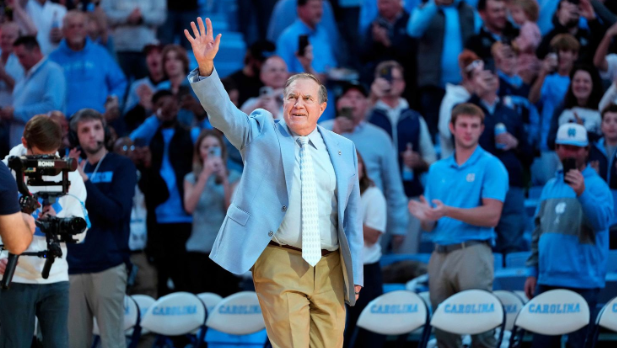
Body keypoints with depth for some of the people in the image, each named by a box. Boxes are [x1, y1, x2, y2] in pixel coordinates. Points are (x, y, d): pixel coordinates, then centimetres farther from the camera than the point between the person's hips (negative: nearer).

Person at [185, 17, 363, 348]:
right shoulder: (261, 132, 8)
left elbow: (351, 212, 13)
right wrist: (206, 69, -25)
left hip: (330, 267, 3)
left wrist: (356, 272, 10)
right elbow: (223, 112, -8)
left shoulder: (342, 148, 12)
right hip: (280, 263, -3)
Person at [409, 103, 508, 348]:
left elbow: (491, 216, -10)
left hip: (473, 251, -5)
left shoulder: (490, 166, 0)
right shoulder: (437, 169, 17)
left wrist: (449, 212, -18)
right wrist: (424, 216, -7)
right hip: (441, 252, 5)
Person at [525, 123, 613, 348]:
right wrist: (532, 271, 15)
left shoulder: (596, 186, -3)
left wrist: (582, 193, -33)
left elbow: (601, 221, -20)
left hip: (582, 282, -6)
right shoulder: (551, 187, 16)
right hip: (547, 280, 6)